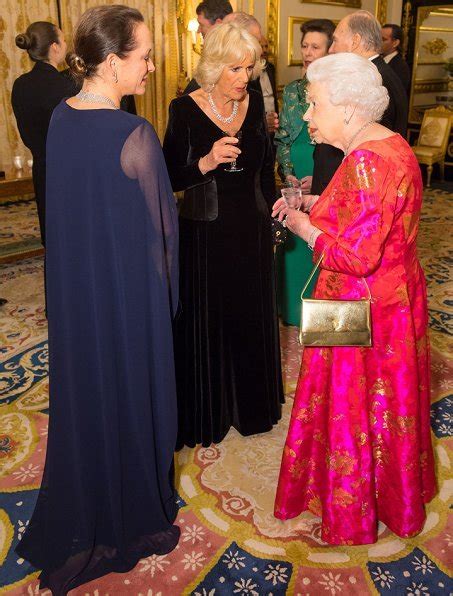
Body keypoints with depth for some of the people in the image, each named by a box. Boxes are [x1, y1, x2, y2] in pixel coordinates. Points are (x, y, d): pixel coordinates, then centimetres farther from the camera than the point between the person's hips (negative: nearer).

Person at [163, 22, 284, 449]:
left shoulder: (254, 103, 1)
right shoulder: (185, 109, -11)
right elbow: (169, 178, -11)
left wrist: (272, 212, 7)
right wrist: (206, 163, -26)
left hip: (252, 231, 4)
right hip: (205, 234, -4)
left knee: (250, 318, 16)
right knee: (206, 322, 7)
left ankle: (248, 403, 38)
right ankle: (206, 413, 28)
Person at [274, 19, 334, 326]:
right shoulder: (292, 90, 8)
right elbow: (282, 138, 10)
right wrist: (287, 174, -5)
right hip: (296, 181, 4)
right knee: (295, 245, 10)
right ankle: (296, 315, 27)